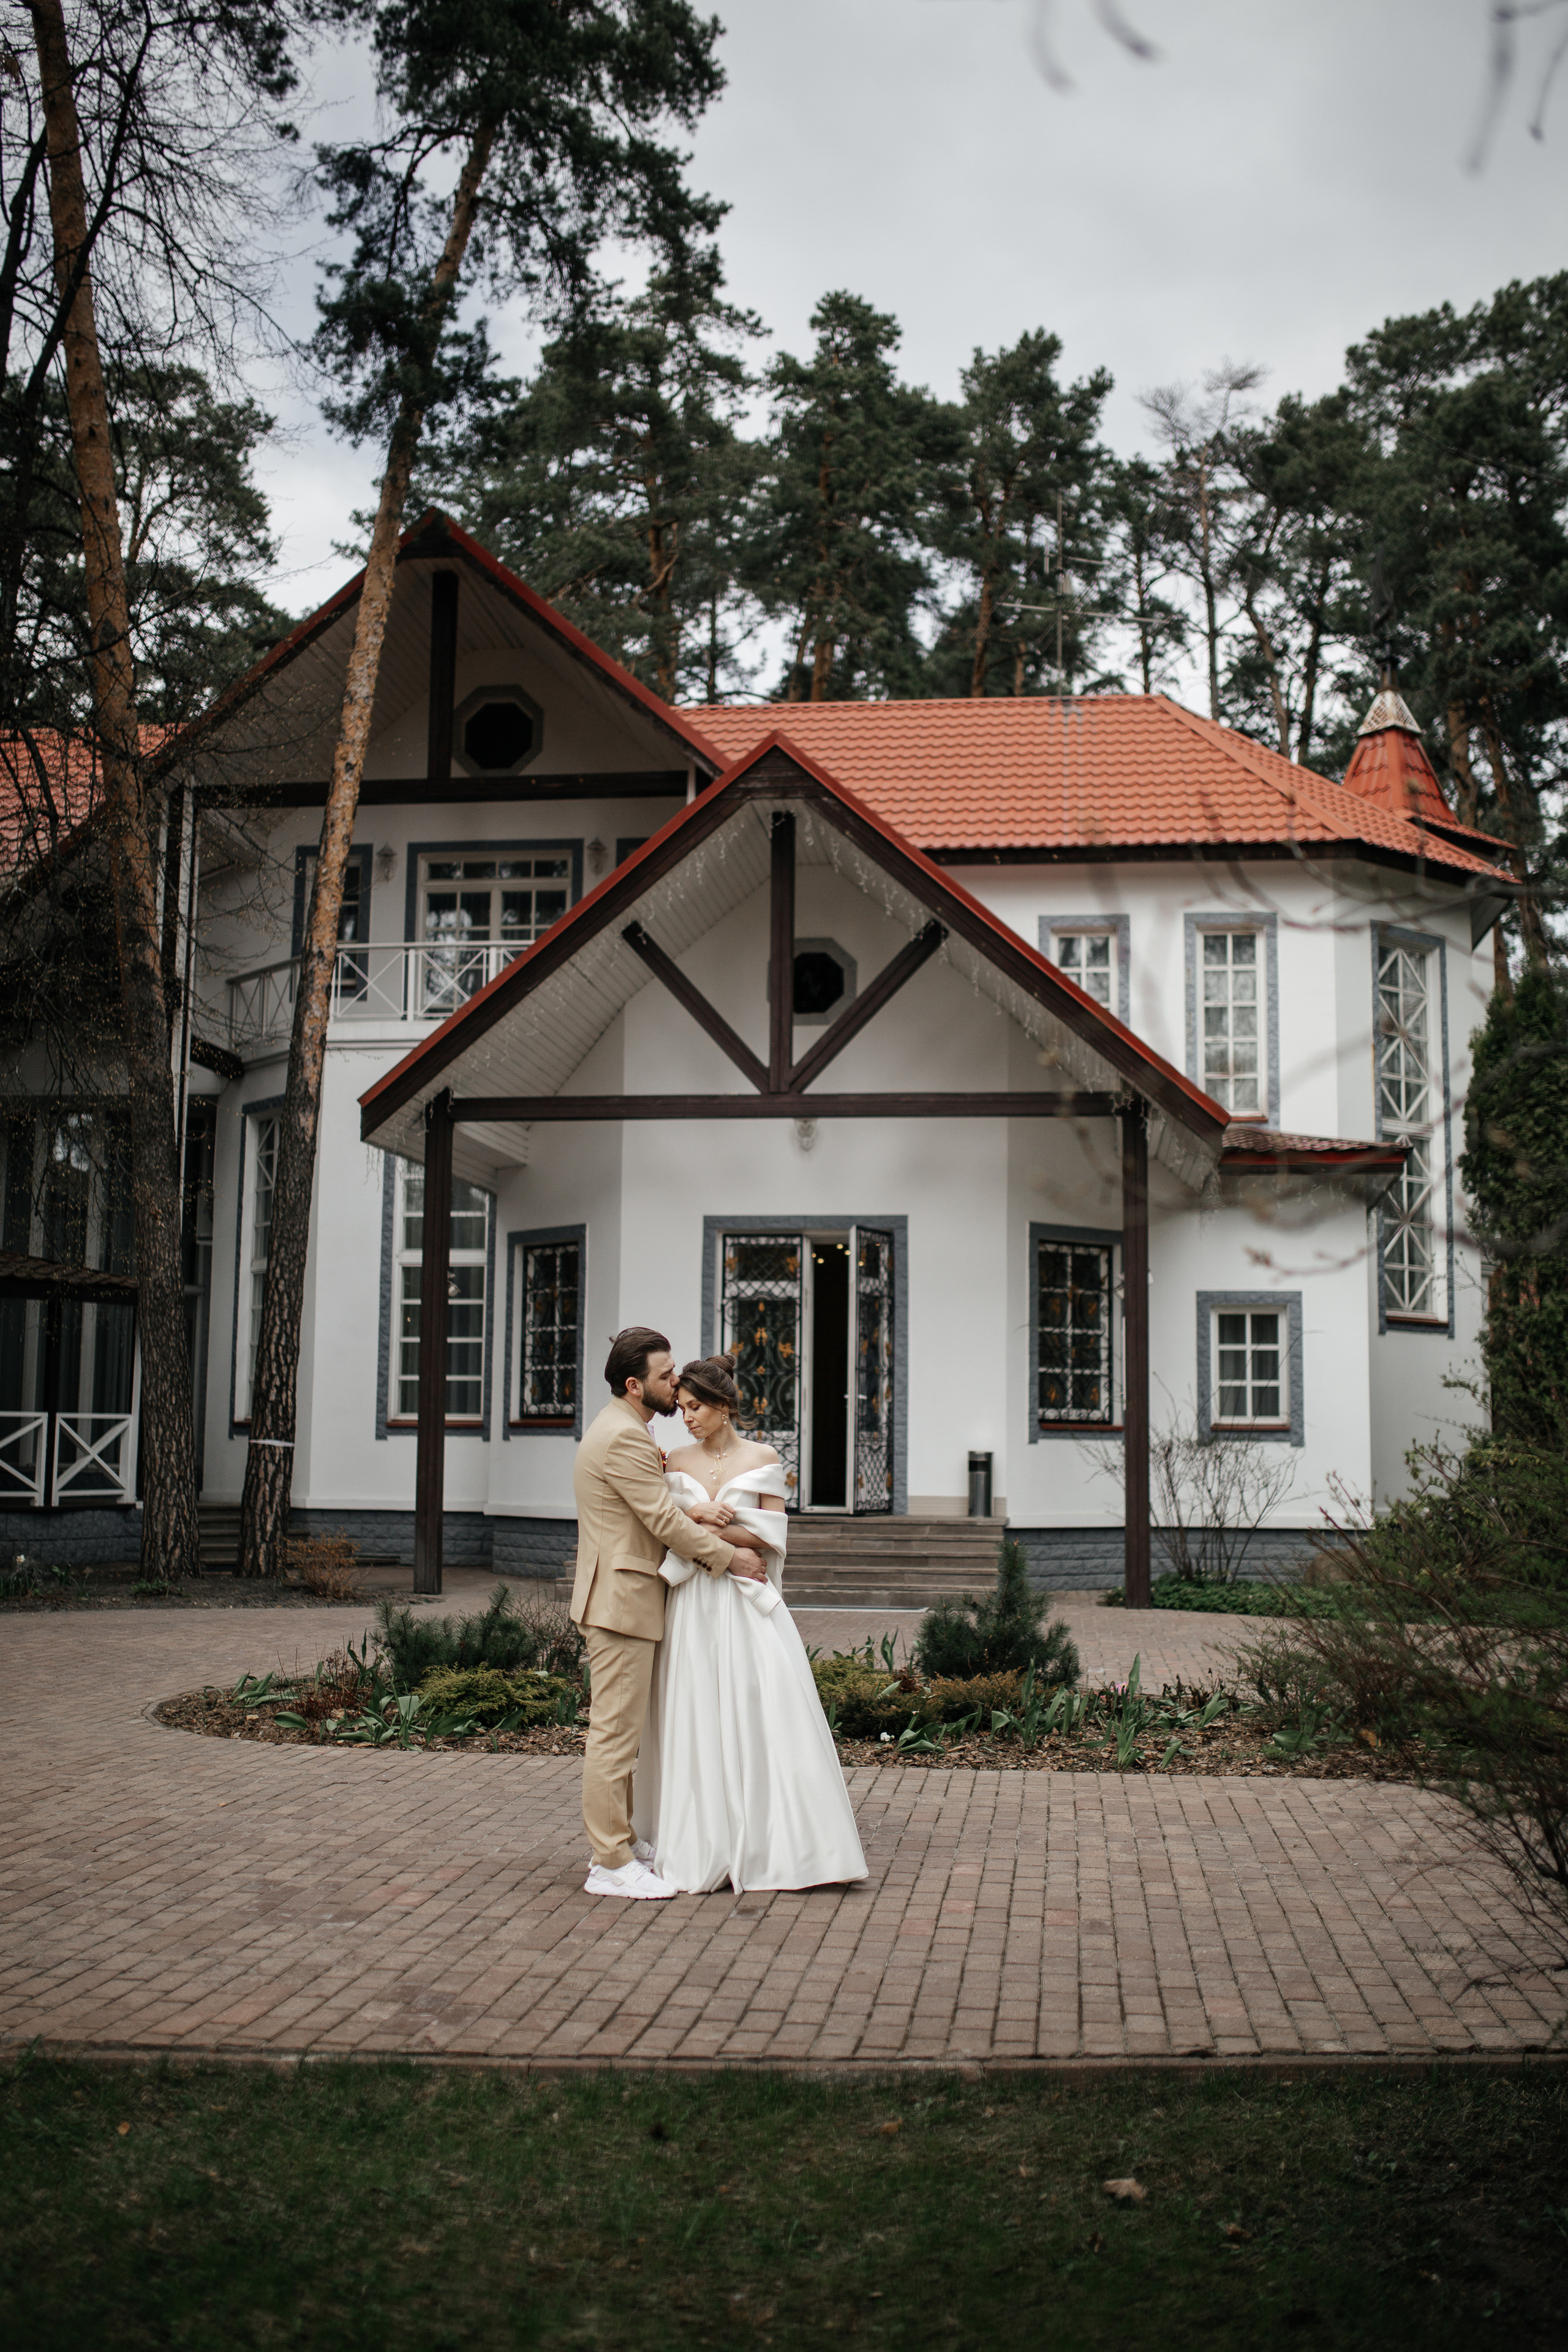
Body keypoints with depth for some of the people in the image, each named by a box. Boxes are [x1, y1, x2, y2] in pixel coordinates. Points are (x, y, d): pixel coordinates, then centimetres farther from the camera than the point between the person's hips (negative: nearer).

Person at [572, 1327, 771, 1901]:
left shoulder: (622, 1431, 18)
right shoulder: (624, 1438, -17)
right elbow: (665, 1520, -18)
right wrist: (728, 1557, -9)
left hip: (624, 1599, 11)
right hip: (622, 1600, -11)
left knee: (621, 1730, 16)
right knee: (615, 1731, -6)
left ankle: (620, 1842, 24)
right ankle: (611, 1865, -2)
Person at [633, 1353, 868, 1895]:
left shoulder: (763, 1459, 1)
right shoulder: (677, 1462, 9)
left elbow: (771, 1534, -4)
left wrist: (704, 1532, -10)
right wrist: (694, 1513, -12)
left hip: (748, 1603, -2)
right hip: (692, 1604, 2)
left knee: (765, 1715, -5)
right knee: (695, 1721, 2)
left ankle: (776, 1844, 3)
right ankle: (704, 1846, 9)